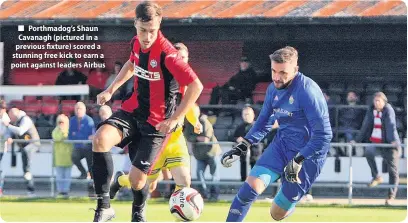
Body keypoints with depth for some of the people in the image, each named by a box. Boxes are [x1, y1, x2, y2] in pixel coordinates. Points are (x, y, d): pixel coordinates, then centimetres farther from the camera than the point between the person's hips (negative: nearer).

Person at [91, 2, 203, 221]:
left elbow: (196, 86, -24)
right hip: (133, 110, 6)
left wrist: (175, 119, -21)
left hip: (156, 121, -6)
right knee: (101, 139, -23)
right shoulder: (137, 43, -2)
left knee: (136, 177, -8)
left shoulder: (166, 54, -24)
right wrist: (110, 90, 19)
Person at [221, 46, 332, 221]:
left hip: (307, 154, -6)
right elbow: (263, 124, 16)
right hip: (281, 146, 6)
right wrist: (241, 148, 4)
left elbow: (323, 135, -24)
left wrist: (298, 161, -27)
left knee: (278, 214, 1)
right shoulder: (273, 89, 0)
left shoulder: (307, 91, -23)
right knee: (251, 187, -16)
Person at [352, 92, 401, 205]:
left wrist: (393, 140, -35)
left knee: (393, 170, -4)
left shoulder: (388, 110, -9)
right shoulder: (371, 111, 5)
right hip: (375, 142, 4)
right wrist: (357, 140, 6)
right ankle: (376, 177, -13)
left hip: (387, 143, -4)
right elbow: (366, 126, 8)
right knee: (368, 151, -29)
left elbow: (391, 125, -22)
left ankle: (391, 196, 3)